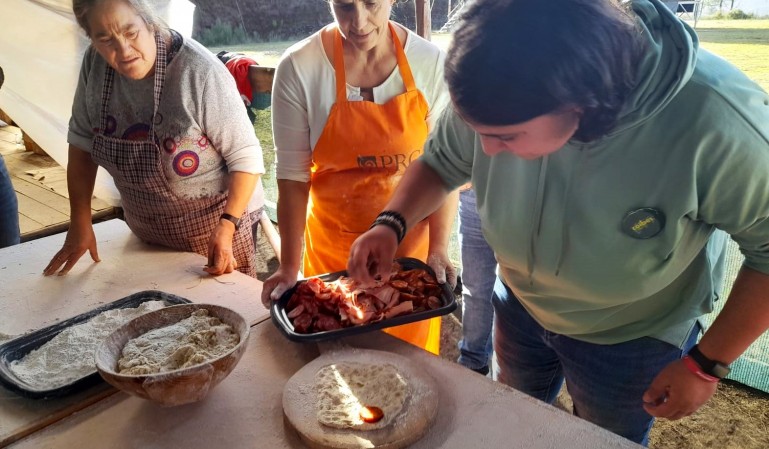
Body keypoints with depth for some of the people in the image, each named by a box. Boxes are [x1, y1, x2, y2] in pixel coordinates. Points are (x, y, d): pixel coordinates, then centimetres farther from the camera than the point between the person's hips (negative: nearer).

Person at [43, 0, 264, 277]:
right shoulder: (95, 63, -10)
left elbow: (245, 156, -20)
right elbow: (82, 139, 1)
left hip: (212, 232, -5)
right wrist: (80, 223, 0)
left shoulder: (200, 71, -25)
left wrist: (226, 227, -28)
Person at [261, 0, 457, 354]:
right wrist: (290, 266, -12)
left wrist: (438, 250, -15)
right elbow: (293, 175, -10)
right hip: (334, 247, 0)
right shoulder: (298, 69, -13)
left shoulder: (431, 64, -10)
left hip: (411, 243, 1)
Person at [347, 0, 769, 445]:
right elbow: (441, 161, -8)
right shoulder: (498, 99, -27)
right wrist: (392, 224, -24)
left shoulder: (715, 122, -38)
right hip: (520, 304, 4)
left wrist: (707, 363, -18)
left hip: (630, 337, -3)